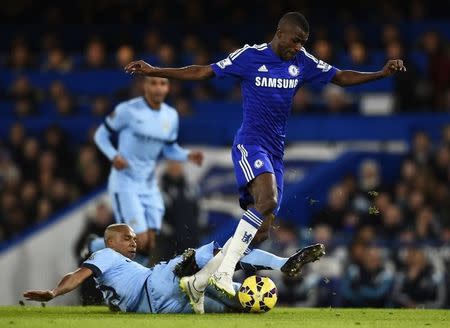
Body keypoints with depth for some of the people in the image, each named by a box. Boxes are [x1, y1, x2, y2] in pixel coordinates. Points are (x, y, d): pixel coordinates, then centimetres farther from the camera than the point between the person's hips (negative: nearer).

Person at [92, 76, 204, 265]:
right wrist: (113, 156, -20)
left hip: (149, 185, 6)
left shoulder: (171, 116, 6)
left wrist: (188, 155, -2)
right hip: (125, 183, -6)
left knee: (148, 246, 2)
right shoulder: (129, 110, -12)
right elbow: (101, 135, -2)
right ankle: (96, 246, 12)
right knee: (139, 241, -14)